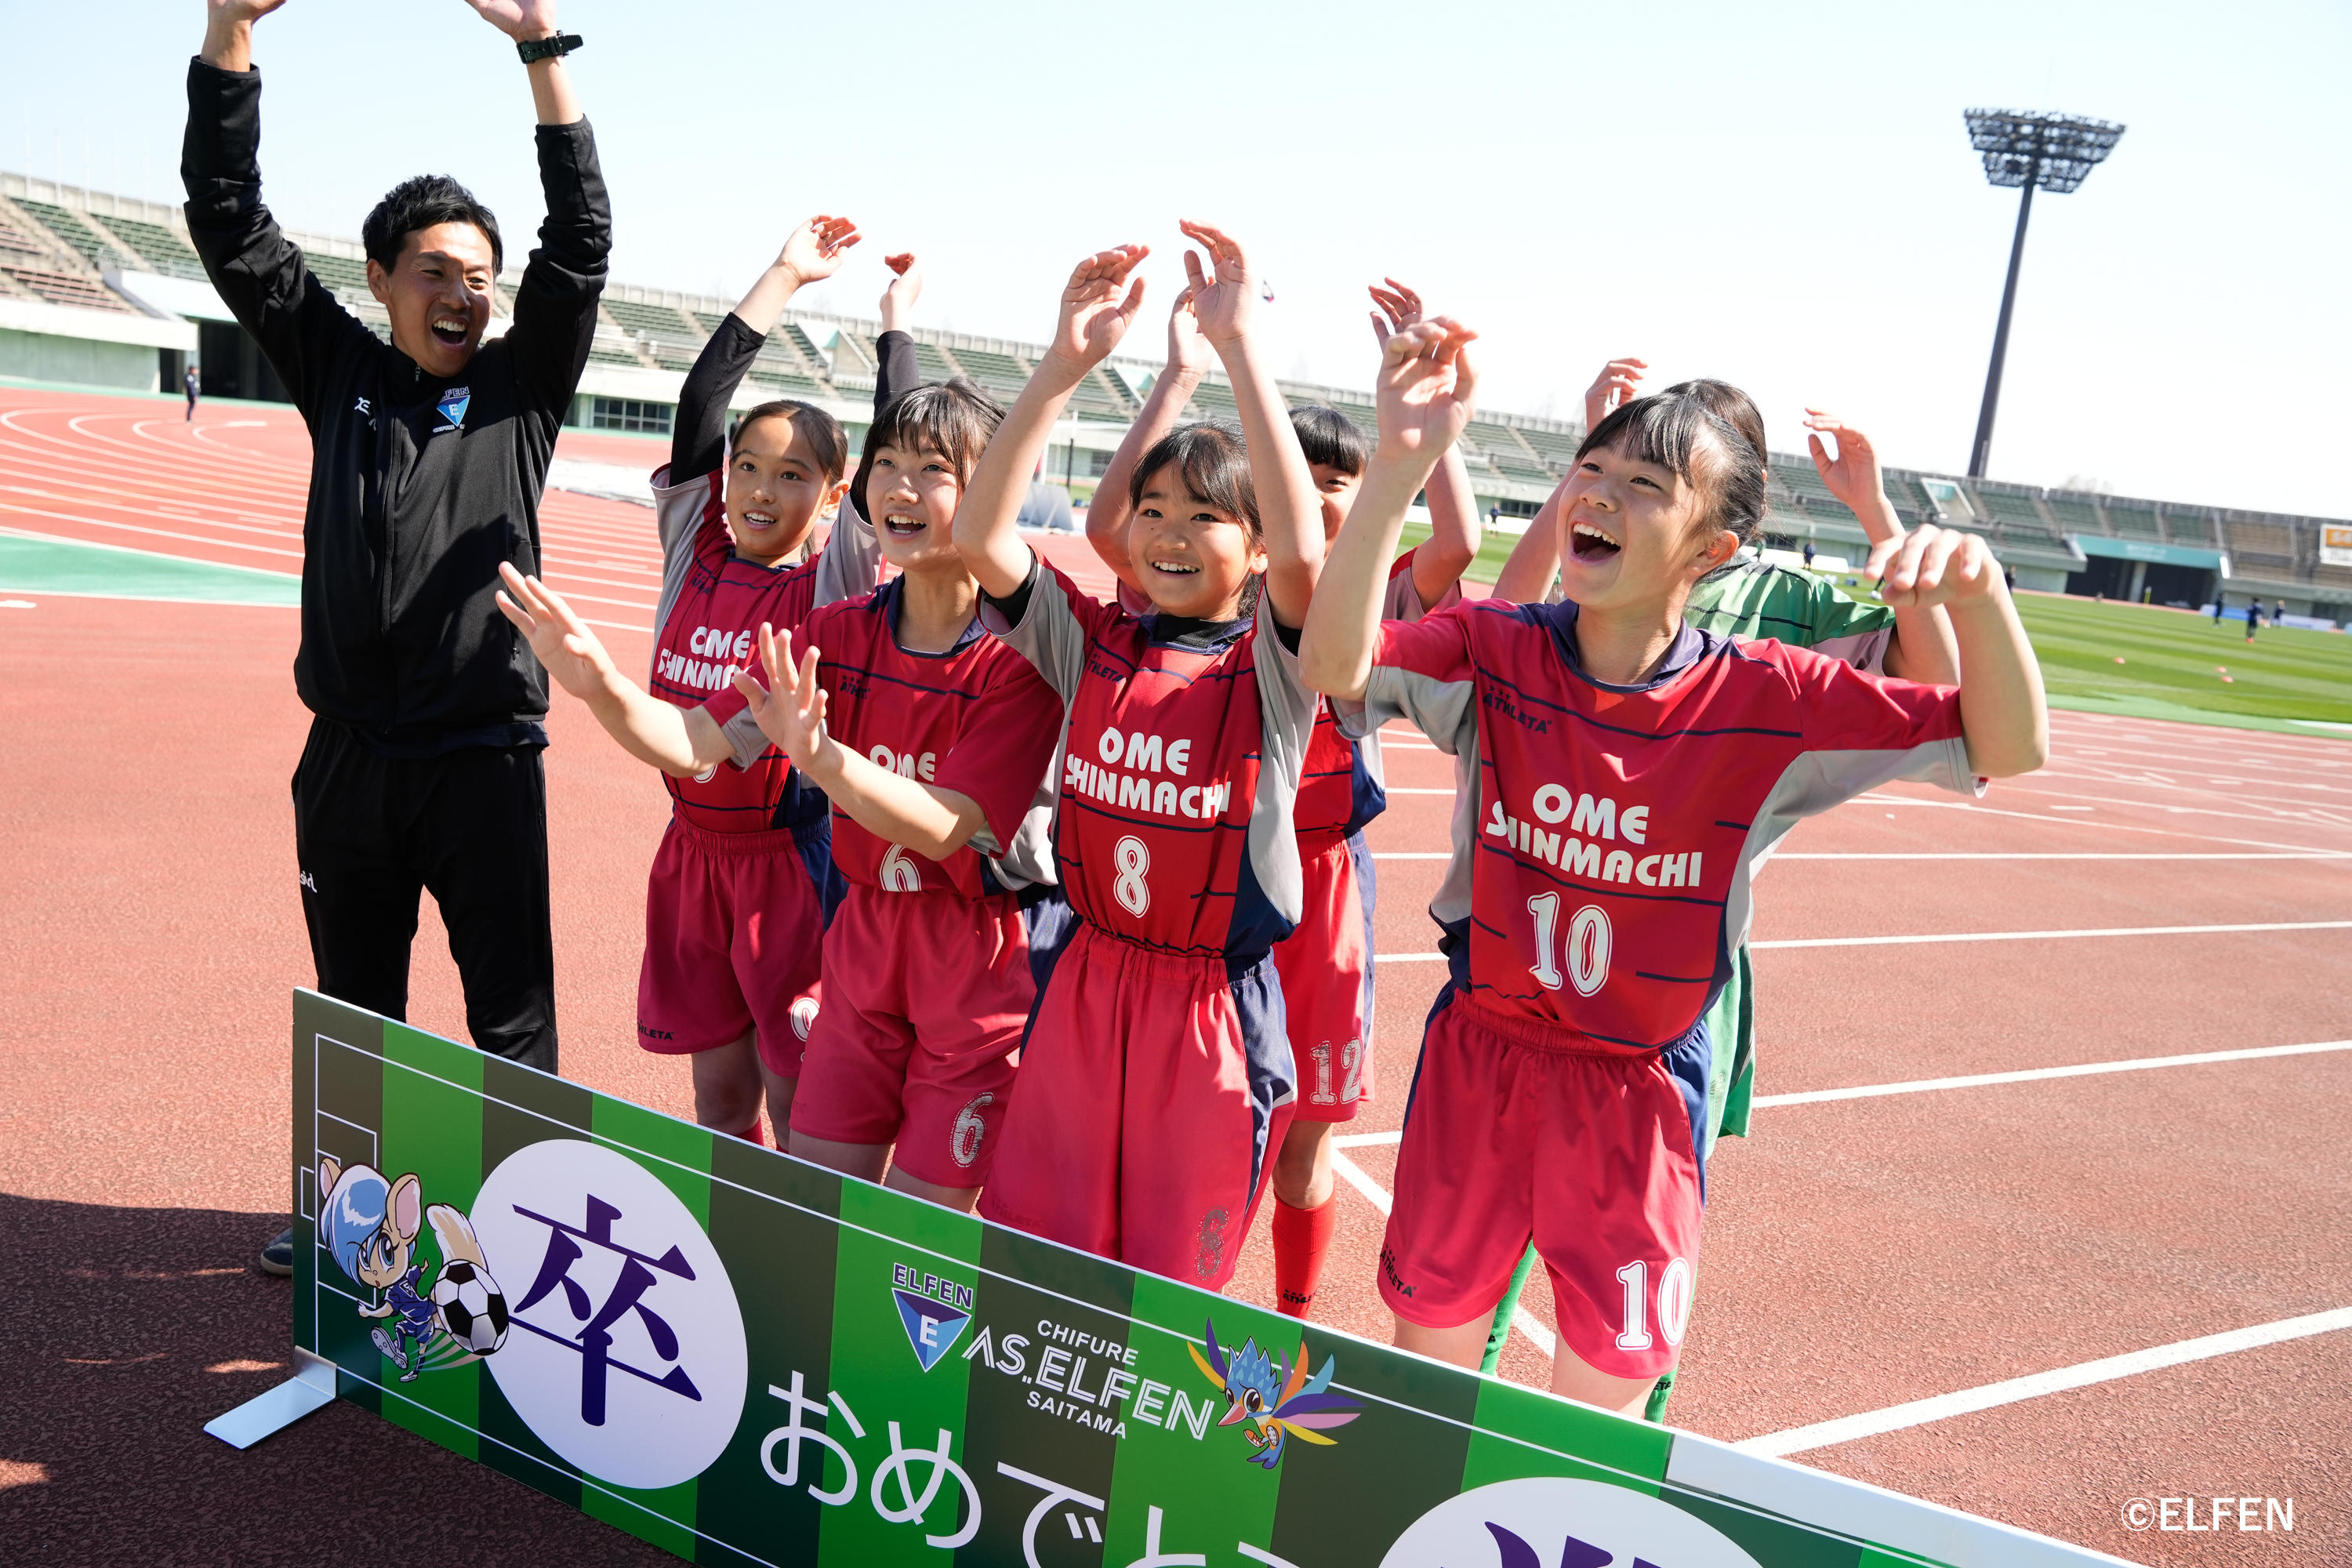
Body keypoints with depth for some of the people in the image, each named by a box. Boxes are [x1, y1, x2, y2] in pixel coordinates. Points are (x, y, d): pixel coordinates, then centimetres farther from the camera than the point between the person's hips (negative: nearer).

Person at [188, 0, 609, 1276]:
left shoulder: (521, 388, 5)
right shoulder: (337, 372, 9)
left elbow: (582, 239, -5)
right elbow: (229, 222, 6)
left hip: (484, 757, -3)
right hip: (349, 753, 3)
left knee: (511, 1005, 1)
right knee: (353, 1004, 17)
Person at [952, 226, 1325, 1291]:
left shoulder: (1271, 666, -7)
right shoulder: (1094, 646, 2)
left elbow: (1303, 549, -29)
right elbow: (978, 536, -12)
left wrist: (1240, 345, -29)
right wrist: (1065, 363, -19)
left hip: (1215, 1010, -3)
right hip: (1083, 988, 3)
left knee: (1169, 1292, 12)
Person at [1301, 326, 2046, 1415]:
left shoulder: (1763, 701, -13)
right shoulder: (1495, 654, -11)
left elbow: (2008, 749, -14)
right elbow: (1335, 664, -29)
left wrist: (1979, 590, -33)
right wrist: (1400, 464, -41)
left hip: (1639, 1087, -1)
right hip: (1480, 1054, 1)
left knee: (1607, 1384, 15)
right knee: (1429, 1344, 20)